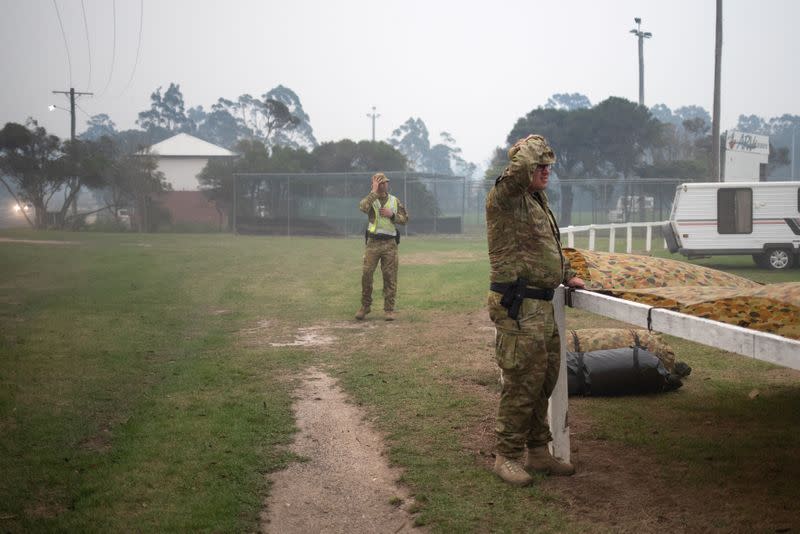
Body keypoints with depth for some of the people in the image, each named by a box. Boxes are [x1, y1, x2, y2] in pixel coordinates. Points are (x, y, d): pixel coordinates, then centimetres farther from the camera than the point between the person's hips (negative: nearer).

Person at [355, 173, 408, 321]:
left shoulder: (395, 201, 10)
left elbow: (405, 219, 9)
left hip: (390, 243, 1)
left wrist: (392, 215, -8)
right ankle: (365, 306, 12)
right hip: (373, 242, -1)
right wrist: (374, 191, -18)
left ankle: (389, 309, 6)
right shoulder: (370, 199, 2)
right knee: (366, 274, -4)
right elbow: (363, 207, -22)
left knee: (390, 277, 0)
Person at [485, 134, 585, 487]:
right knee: (521, 383, -6)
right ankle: (506, 456, 6)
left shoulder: (537, 200, 19)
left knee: (544, 381, 15)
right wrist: (532, 147, -15)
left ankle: (538, 452, 26)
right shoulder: (505, 197, -11)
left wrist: (567, 276, 26)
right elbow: (519, 172, -33)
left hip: (541, 306, 10)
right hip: (518, 307, -10)